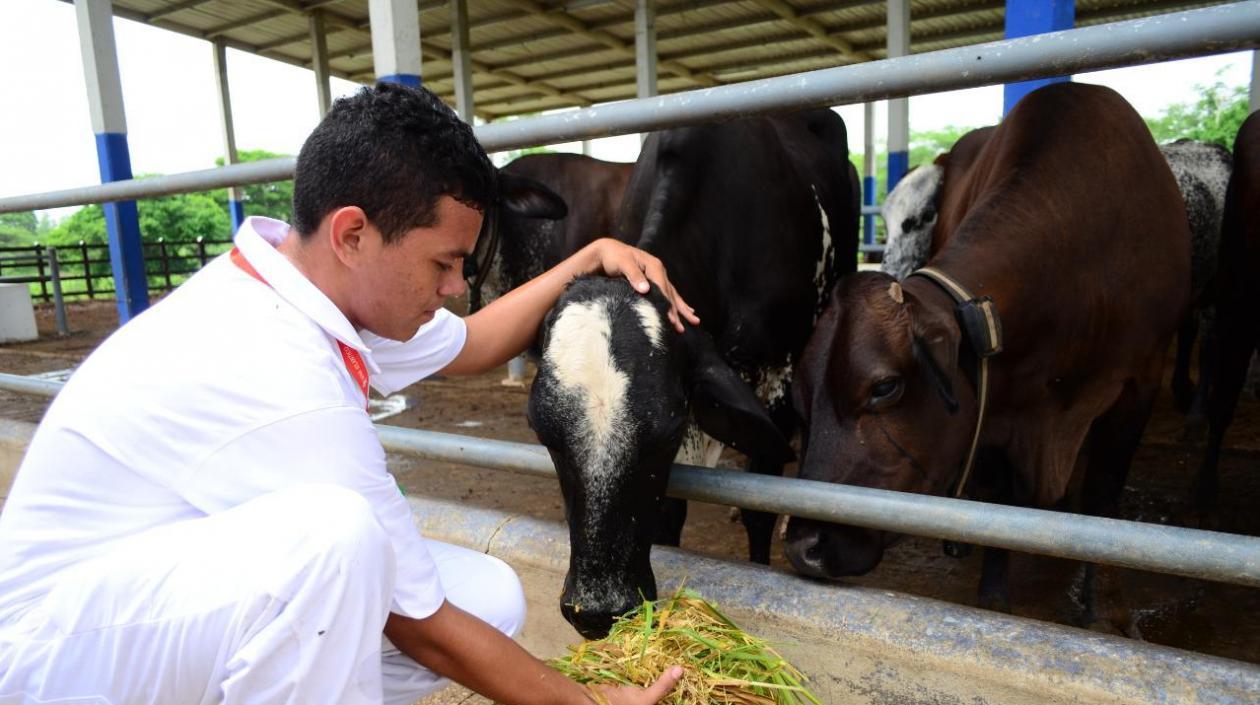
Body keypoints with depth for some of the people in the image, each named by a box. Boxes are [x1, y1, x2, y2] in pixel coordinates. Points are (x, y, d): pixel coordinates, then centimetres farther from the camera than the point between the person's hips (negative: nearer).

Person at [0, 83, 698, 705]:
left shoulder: (309, 272, -9)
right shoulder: (288, 394, -34)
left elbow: (470, 345, 10)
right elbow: (424, 629, -23)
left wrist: (590, 257, 3)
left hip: (191, 589, 8)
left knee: (487, 595, -4)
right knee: (335, 531, -38)